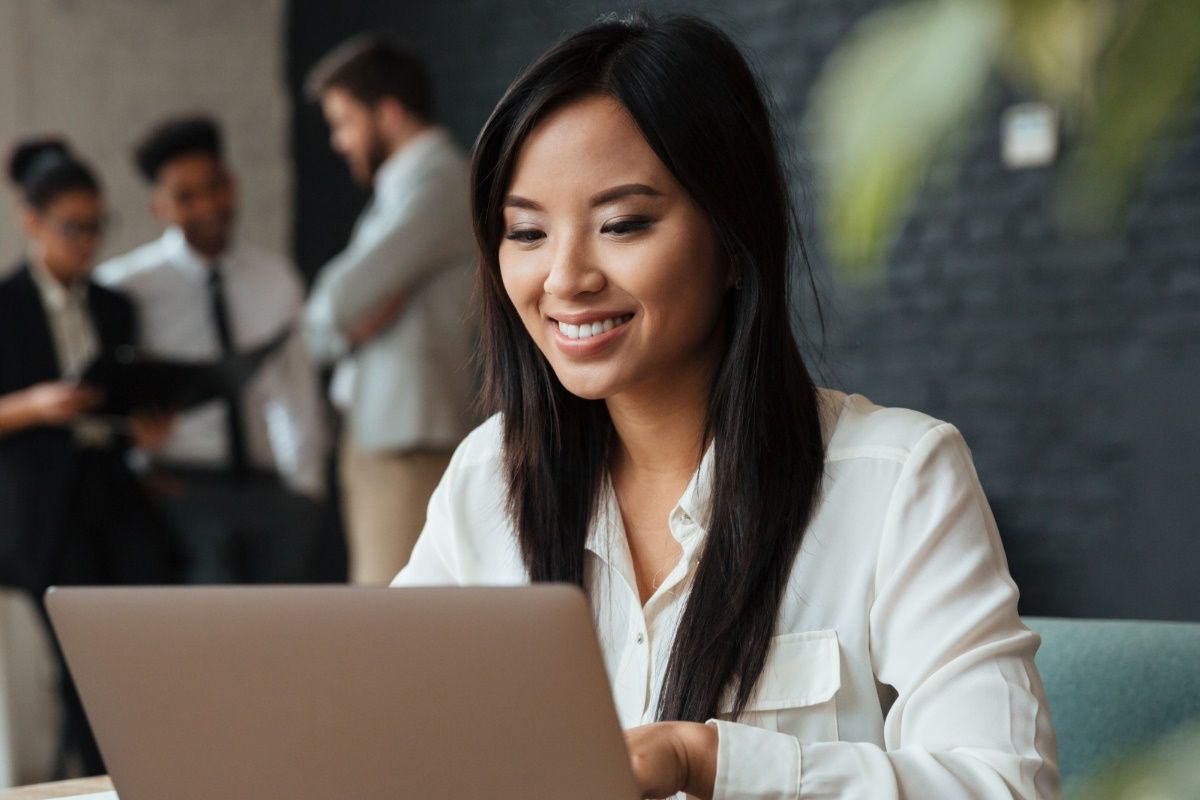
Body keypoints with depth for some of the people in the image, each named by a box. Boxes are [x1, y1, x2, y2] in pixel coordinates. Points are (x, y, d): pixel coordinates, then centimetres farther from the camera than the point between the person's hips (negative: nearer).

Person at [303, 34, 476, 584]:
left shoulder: (433, 188, -13)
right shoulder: (409, 184, 18)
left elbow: (337, 304, -18)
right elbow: (324, 326, 17)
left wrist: (338, 318, 4)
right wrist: (350, 319, -5)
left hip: (409, 451, -10)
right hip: (379, 439, 10)